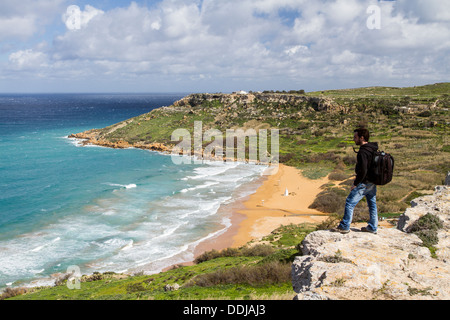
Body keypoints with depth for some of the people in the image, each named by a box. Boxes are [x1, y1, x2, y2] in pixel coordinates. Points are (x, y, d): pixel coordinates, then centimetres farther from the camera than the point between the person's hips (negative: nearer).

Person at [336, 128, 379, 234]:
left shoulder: (363, 152, -23)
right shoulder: (374, 149, 7)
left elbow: (362, 171, -27)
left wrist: (355, 183, -16)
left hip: (364, 183, -9)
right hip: (373, 182, 9)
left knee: (350, 203, 0)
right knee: (372, 204, 16)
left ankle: (344, 227, 6)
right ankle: (373, 227, 25)